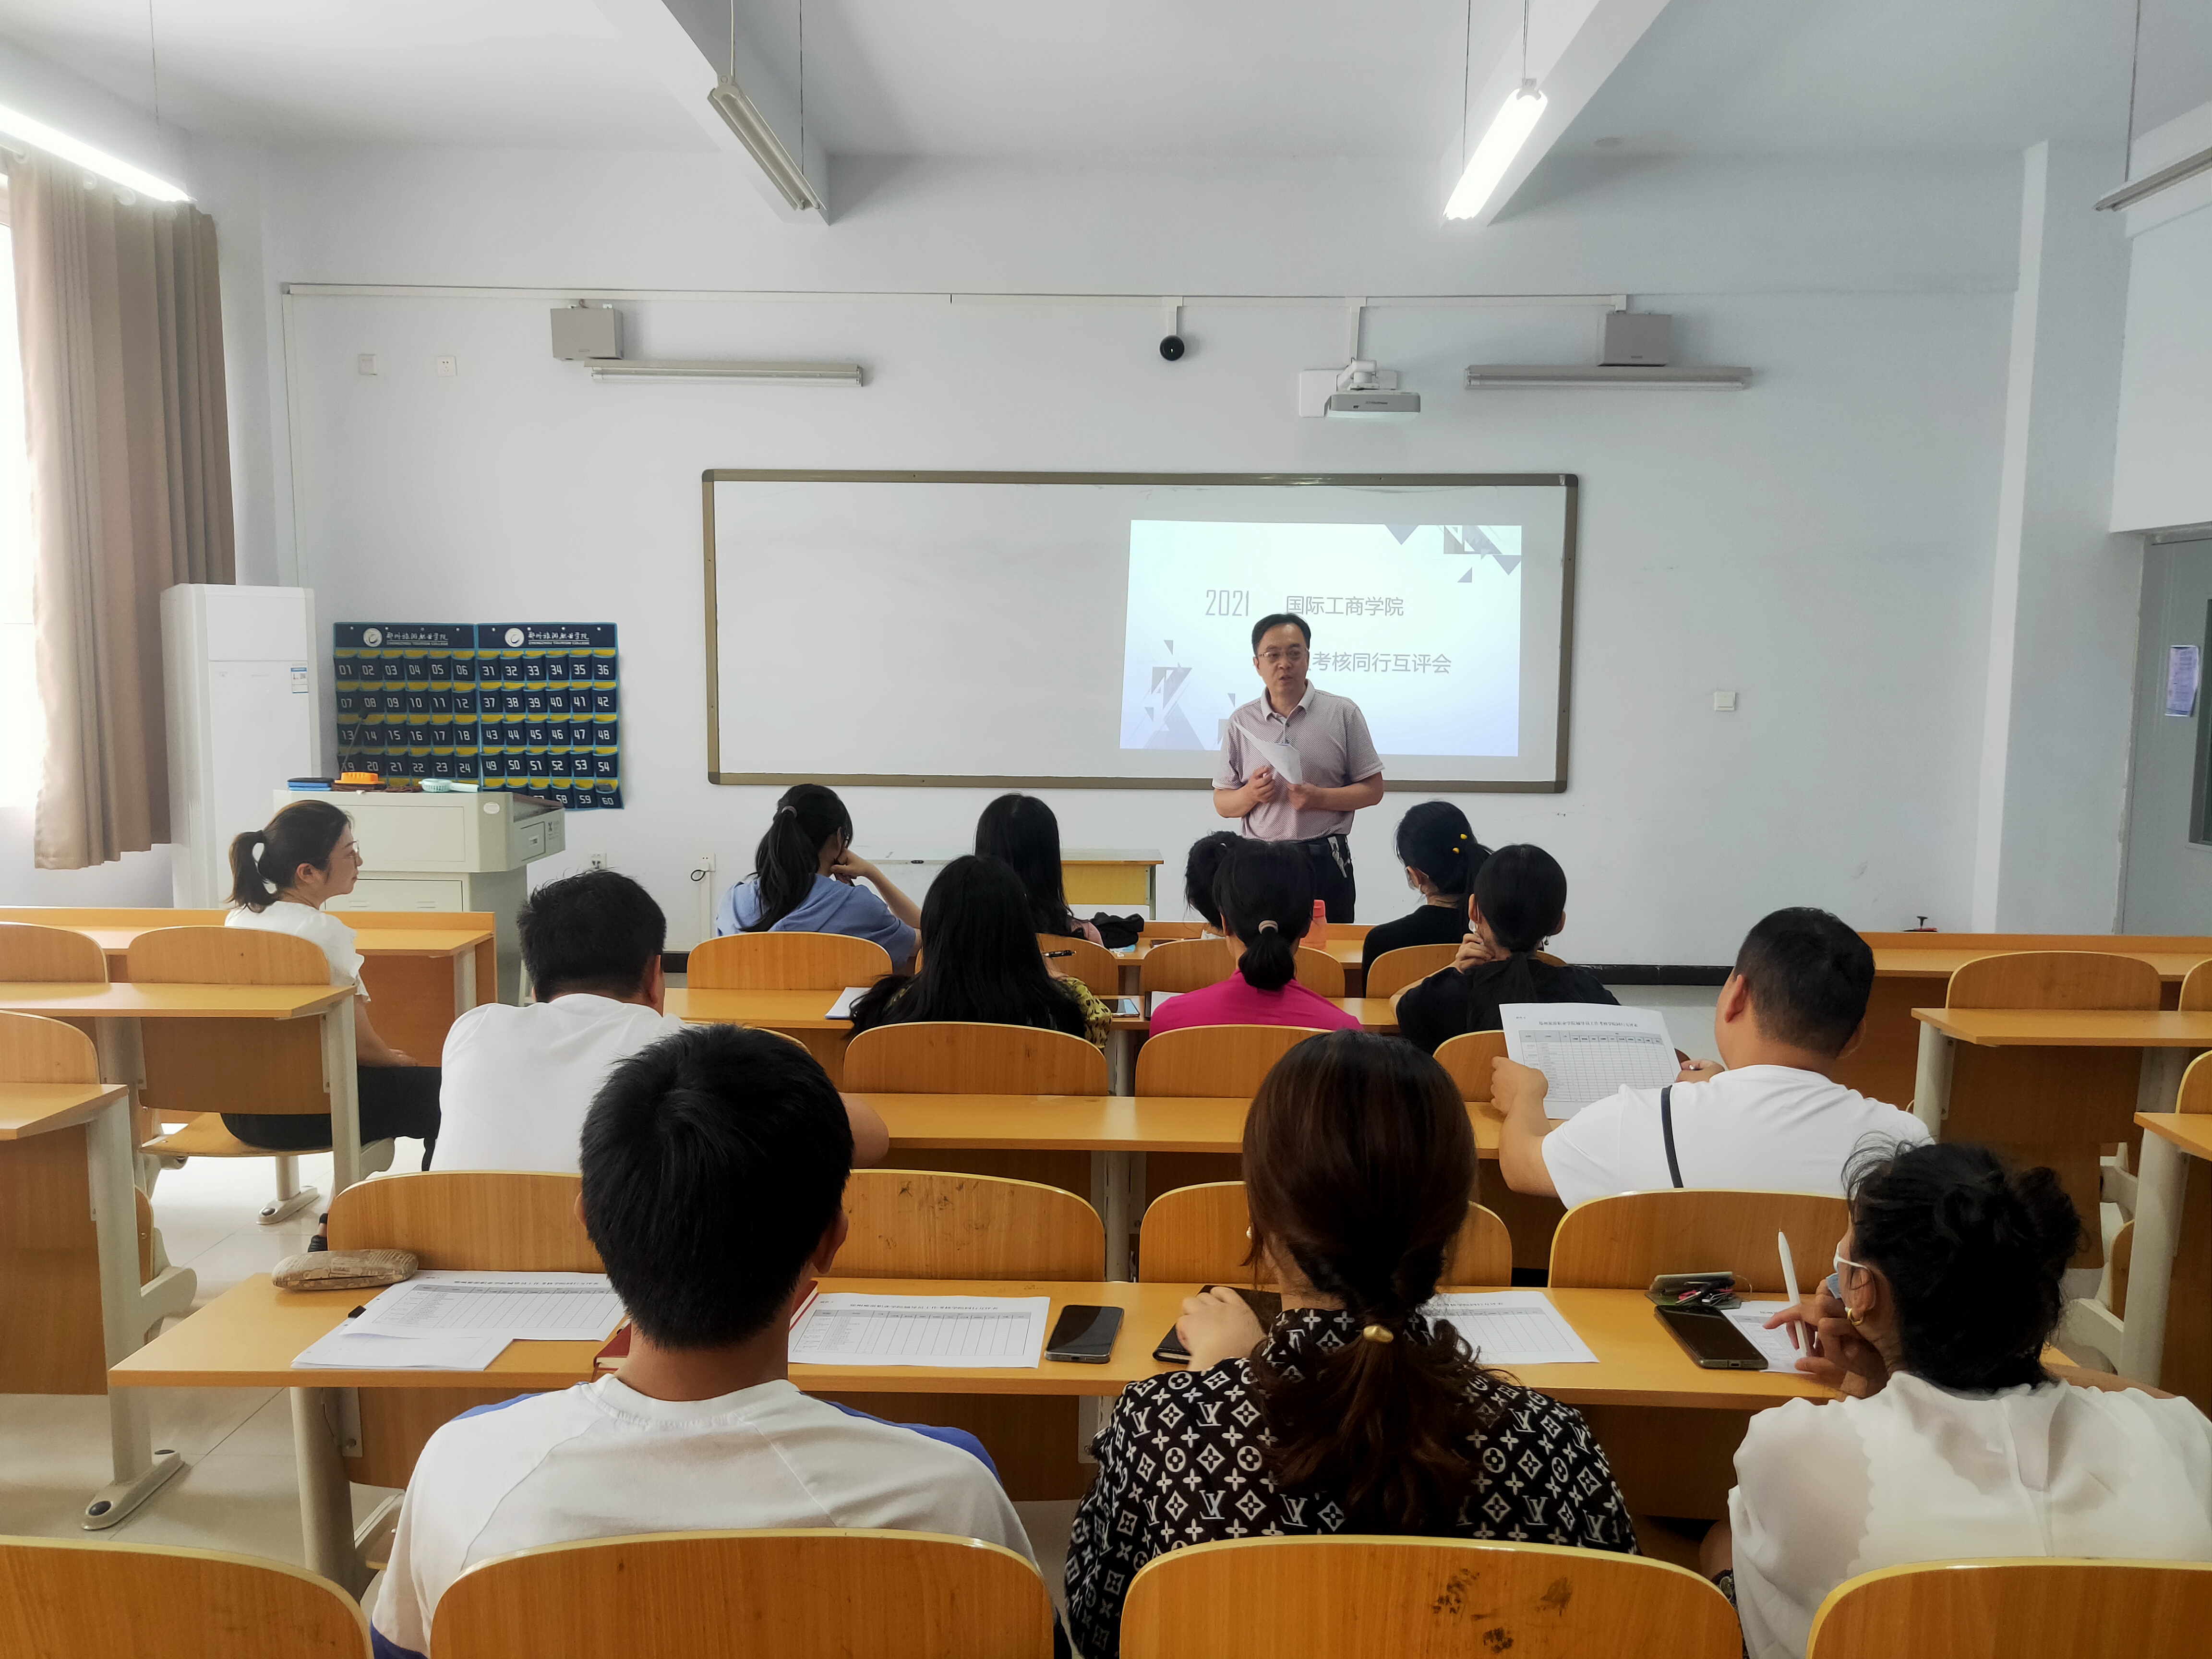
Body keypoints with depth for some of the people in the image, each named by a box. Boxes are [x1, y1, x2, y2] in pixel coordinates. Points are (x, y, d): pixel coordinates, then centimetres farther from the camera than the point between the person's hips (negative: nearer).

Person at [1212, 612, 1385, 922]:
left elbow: (1373, 790, 2)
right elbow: (1222, 804, 10)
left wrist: (1319, 797, -13)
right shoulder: (1242, 723, 8)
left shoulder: (1343, 713, 3)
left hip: (1326, 863, -1)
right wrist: (1251, 794, -11)